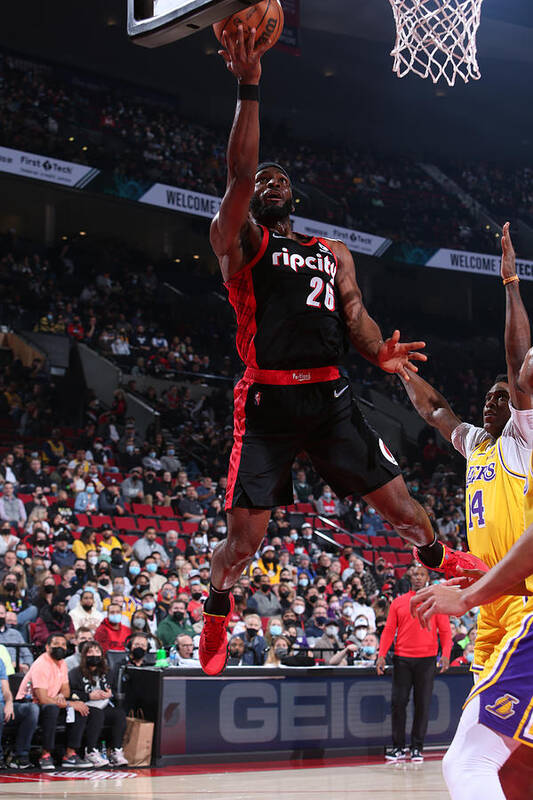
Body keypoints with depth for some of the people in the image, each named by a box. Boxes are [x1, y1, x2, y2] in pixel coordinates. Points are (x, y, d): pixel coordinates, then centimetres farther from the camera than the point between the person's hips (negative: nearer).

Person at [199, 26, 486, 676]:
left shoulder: (334, 253, 20)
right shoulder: (237, 240, 5)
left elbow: (355, 313, 9)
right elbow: (239, 174, -12)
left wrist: (381, 353, -13)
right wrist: (249, 90, -18)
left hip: (330, 396, 4)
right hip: (267, 398, -4)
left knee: (399, 503, 6)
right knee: (244, 533, -6)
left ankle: (442, 560, 36)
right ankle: (215, 613, 20)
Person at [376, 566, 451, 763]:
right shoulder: (398, 602, 10)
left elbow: (445, 631, 3)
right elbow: (389, 631, 9)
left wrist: (445, 654, -11)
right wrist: (382, 655, -3)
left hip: (426, 659, -1)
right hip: (402, 658, 1)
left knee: (422, 705, 1)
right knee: (398, 702, -1)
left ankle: (417, 748, 8)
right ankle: (398, 747, 8)